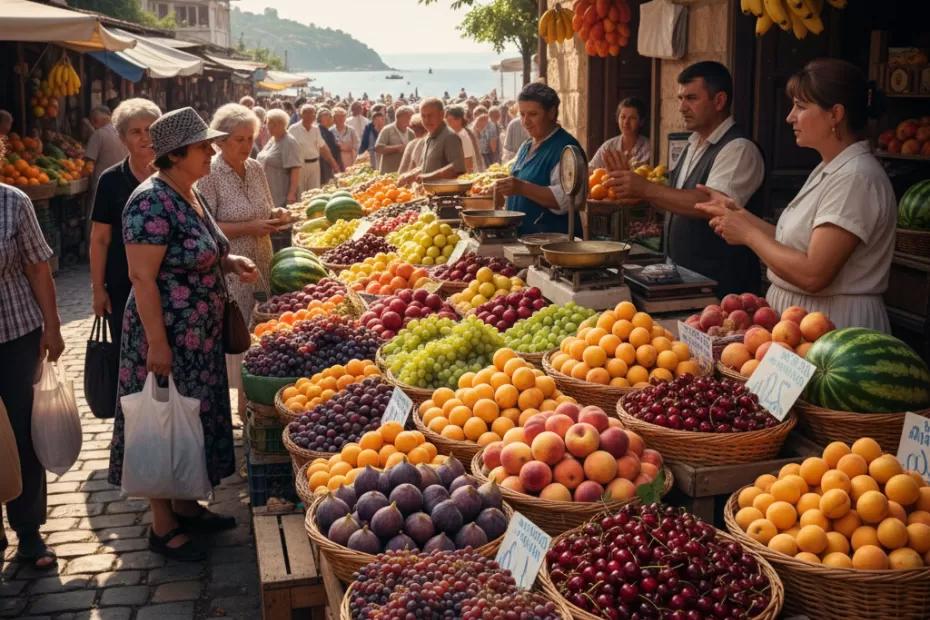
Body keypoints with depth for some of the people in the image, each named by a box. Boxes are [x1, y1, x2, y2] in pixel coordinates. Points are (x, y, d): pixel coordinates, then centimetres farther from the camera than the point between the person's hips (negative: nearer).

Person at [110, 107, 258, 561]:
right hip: (166, 334, -9)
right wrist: (156, 343, -23)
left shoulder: (190, 194, 8)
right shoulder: (152, 203, -21)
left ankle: (185, 505, 33)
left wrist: (230, 263, 3)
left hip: (199, 333, 9)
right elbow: (142, 277, -23)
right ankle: (162, 526, 16)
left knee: (193, 416, 17)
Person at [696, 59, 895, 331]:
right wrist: (739, 214, 4)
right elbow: (796, 242, 8)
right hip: (797, 319, 9)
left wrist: (749, 234, -14)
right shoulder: (827, 171, 12)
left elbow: (812, 275, -25)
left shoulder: (856, 178, -19)